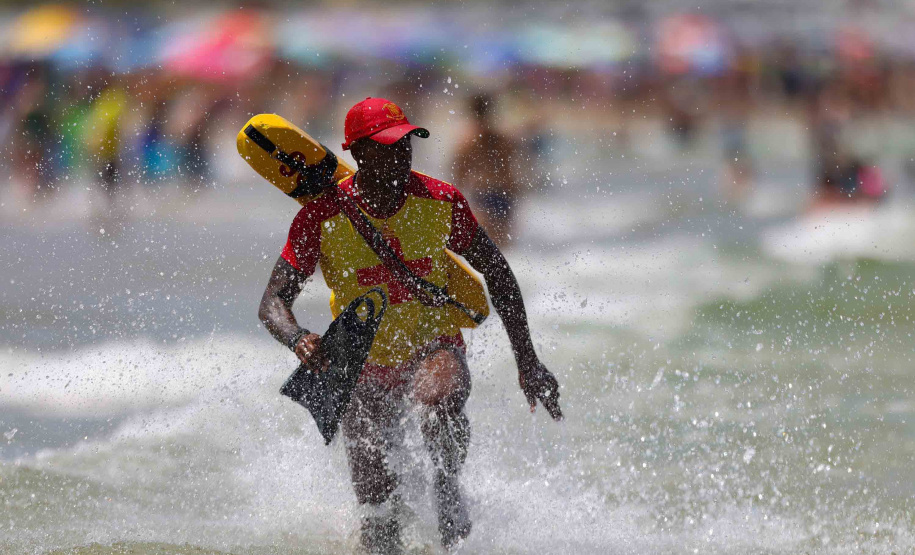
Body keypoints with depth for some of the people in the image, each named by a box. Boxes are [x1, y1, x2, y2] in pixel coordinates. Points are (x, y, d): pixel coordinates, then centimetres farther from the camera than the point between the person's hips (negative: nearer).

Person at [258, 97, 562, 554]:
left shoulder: (441, 203, -14)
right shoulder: (323, 217, -18)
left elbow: (497, 275, 0)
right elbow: (273, 302, -18)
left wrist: (527, 362, -1)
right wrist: (297, 339, -42)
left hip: (434, 347, 0)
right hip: (366, 364, 0)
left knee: (437, 399, -38)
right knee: (378, 517, -2)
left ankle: (447, 493, -10)